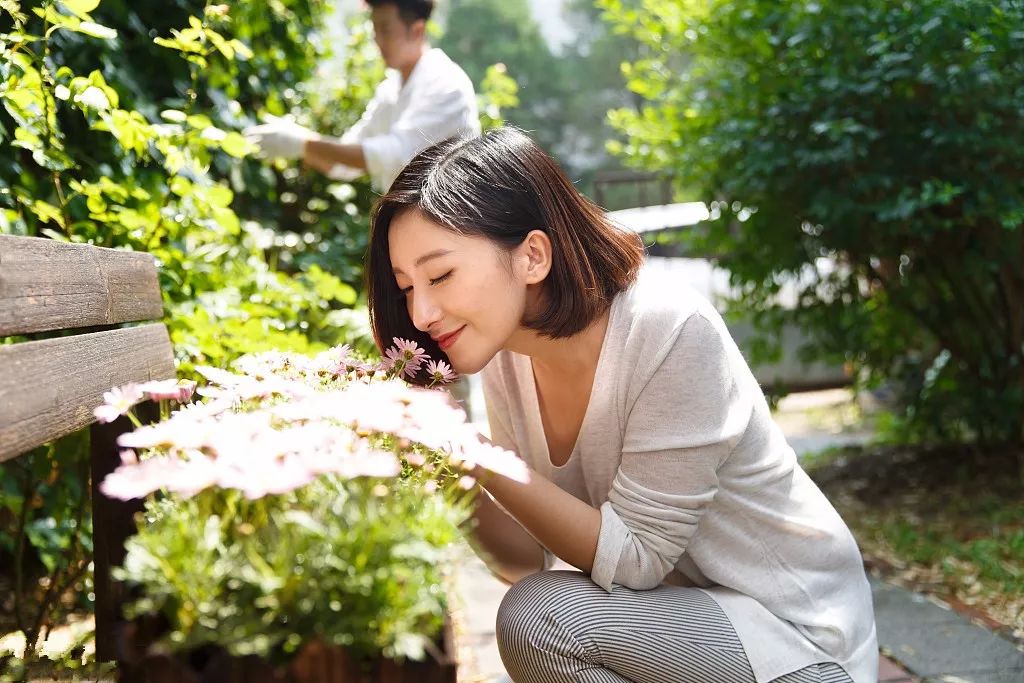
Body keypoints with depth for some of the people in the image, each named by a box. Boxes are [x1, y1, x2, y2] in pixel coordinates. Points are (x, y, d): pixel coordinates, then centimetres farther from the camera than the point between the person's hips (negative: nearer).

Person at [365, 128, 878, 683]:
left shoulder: (672, 331, -25)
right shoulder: (505, 356, -5)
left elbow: (634, 558, -21)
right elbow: (527, 562, 0)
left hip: (794, 635, -6)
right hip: (672, 621, 6)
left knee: (538, 618, -23)